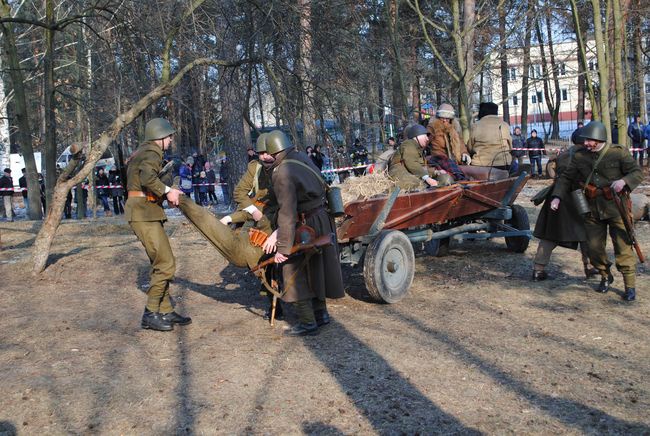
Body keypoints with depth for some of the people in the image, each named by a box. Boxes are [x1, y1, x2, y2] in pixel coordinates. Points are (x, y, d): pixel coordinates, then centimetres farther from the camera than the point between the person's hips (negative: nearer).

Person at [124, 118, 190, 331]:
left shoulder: (143, 151, 21)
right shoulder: (152, 152, -11)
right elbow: (147, 177, -32)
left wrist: (167, 193, 8)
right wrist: (167, 191, -20)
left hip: (146, 214, 11)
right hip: (145, 215, -11)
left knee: (160, 264, 14)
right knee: (166, 265, -10)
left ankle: (166, 311, 19)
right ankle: (150, 314, -3)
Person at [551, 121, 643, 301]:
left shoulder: (618, 152, -7)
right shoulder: (580, 156, 3)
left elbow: (638, 172, -6)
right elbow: (566, 178, 8)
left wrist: (624, 181, -27)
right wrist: (557, 196, -6)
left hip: (616, 207, -4)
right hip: (593, 210, 4)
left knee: (623, 247, -3)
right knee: (594, 248, 8)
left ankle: (630, 286, 9)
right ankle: (605, 276, 33)